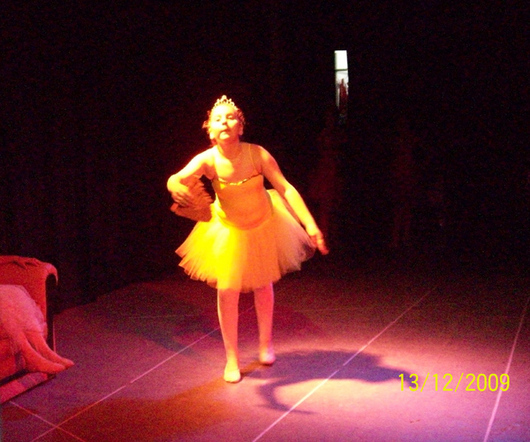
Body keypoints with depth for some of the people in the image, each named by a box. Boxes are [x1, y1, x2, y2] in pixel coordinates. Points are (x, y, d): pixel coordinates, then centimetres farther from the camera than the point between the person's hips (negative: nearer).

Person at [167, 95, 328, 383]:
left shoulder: (257, 154, -26)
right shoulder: (207, 160, -25)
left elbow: (286, 189, -27)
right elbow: (176, 179, -40)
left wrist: (310, 225, -36)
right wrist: (176, 187, -65)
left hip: (264, 224, 1)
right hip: (229, 230, 0)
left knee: (262, 286, 16)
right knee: (226, 292, -3)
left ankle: (266, 344, 42)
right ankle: (232, 358, 17)